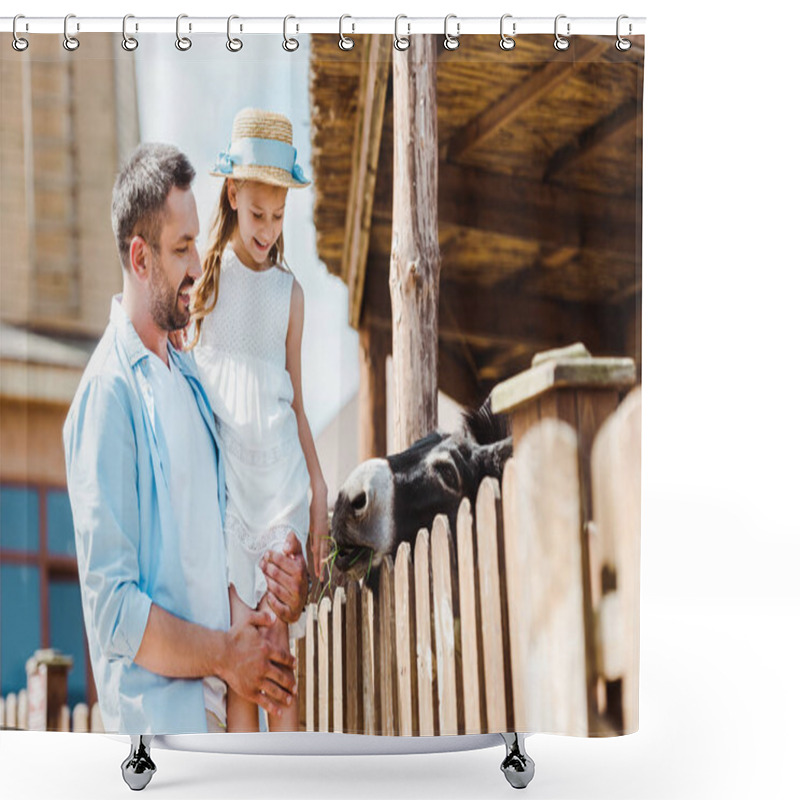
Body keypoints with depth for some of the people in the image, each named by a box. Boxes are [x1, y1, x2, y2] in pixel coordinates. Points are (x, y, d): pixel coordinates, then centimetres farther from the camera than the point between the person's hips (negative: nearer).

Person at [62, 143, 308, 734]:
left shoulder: (187, 371, 11)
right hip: (154, 714, -8)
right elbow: (113, 609, -20)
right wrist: (223, 653, -14)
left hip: (214, 705, 8)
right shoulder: (108, 392, -16)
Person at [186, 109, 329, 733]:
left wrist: (320, 490, 11)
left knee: (282, 659, 1)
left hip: (282, 474, 2)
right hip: (223, 475, -2)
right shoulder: (205, 278, 2)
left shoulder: (288, 290, 10)